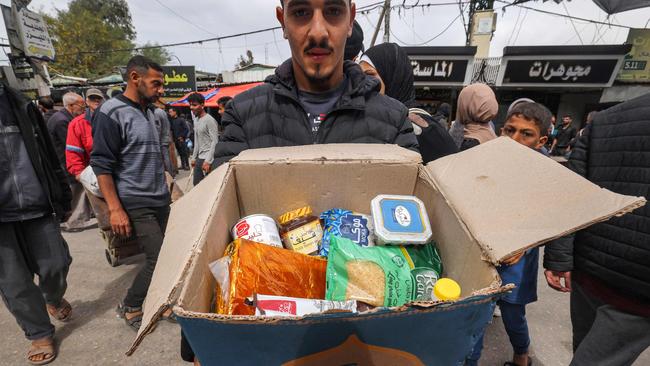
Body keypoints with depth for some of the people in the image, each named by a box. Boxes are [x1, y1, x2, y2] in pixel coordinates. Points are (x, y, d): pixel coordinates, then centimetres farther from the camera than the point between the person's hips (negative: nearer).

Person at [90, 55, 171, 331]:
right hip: (135, 205, -7)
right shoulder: (111, 112, -10)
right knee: (160, 259, -6)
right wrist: (115, 209, -16)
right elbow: (101, 164, -13)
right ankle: (130, 308, 19)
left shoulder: (149, 111, 13)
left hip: (161, 200, 7)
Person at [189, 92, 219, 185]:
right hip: (199, 158, 9)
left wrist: (208, 161, -20)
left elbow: (215, 142, -17)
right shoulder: (196, 121, 16)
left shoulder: (209, 120, -11)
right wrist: (194, 158, 18)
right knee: (196, 184, 11)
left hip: (208, 158, -9)